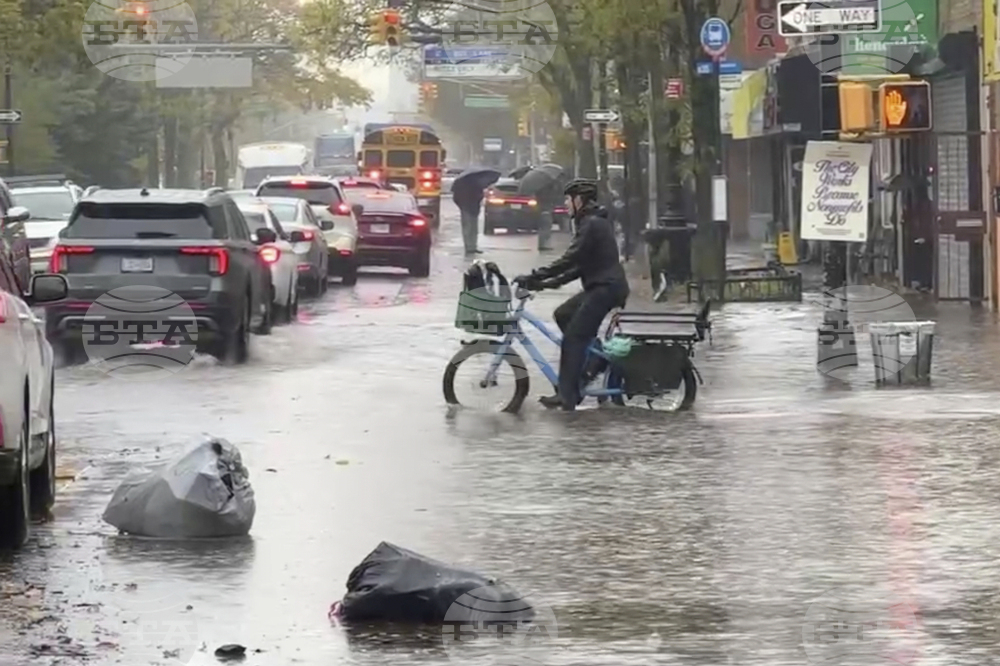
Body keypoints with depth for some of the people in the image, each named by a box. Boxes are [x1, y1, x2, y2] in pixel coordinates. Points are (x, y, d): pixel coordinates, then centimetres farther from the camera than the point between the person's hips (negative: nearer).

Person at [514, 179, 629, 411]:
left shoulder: (592, 224, -14)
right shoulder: (594, 222, 19)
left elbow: (569, 260, -21)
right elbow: (580, 266, 21)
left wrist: (535, 277, -19)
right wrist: (550, 282, 14)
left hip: (606, 289, -10)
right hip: (600, 286, 10)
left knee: (573, 337, -11)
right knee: (563, 314, 15)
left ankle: (567, 396, -14)